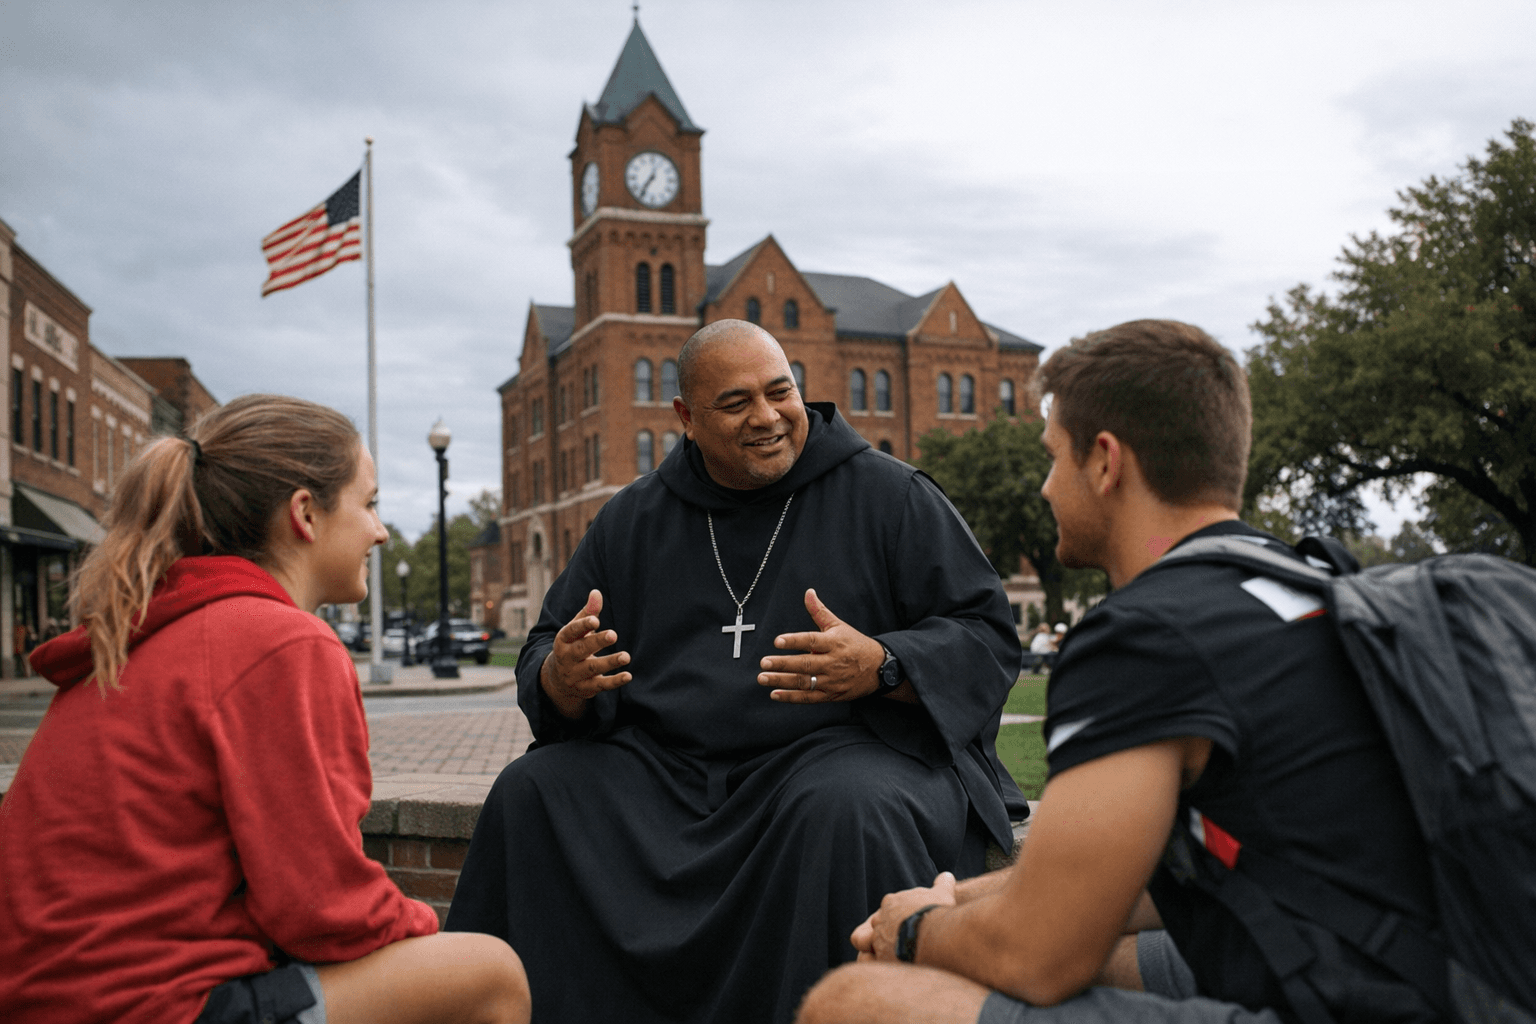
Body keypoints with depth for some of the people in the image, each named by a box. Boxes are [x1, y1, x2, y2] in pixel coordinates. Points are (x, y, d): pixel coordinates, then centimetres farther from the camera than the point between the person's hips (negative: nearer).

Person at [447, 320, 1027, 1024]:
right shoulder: (632, 520, 13)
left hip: (842, 747, -3)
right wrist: (561, 680, -10)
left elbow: (987, 638, 0)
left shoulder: (887, 496, 4)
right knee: (529, 793, -16)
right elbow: (543, 659, 16)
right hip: (666, 766, 4)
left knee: (849, 808, -36)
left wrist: (881, 665, -20)